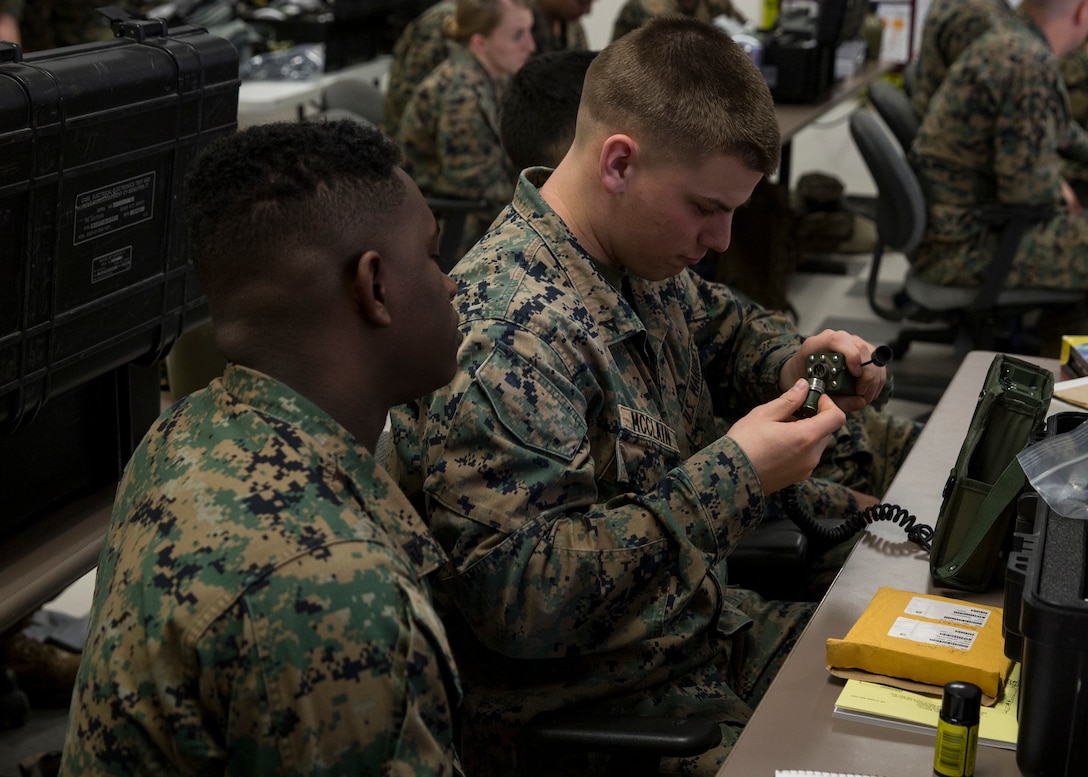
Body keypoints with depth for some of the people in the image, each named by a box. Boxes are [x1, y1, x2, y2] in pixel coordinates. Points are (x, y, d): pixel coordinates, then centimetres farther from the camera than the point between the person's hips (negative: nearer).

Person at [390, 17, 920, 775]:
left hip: (713, 630, 9)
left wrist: (794, 363, -1)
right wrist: (732, 475, -30)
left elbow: (722, 323, 22)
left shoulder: (639, 258, 0)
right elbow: (516, 599, -33)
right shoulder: (504, 335, -28)